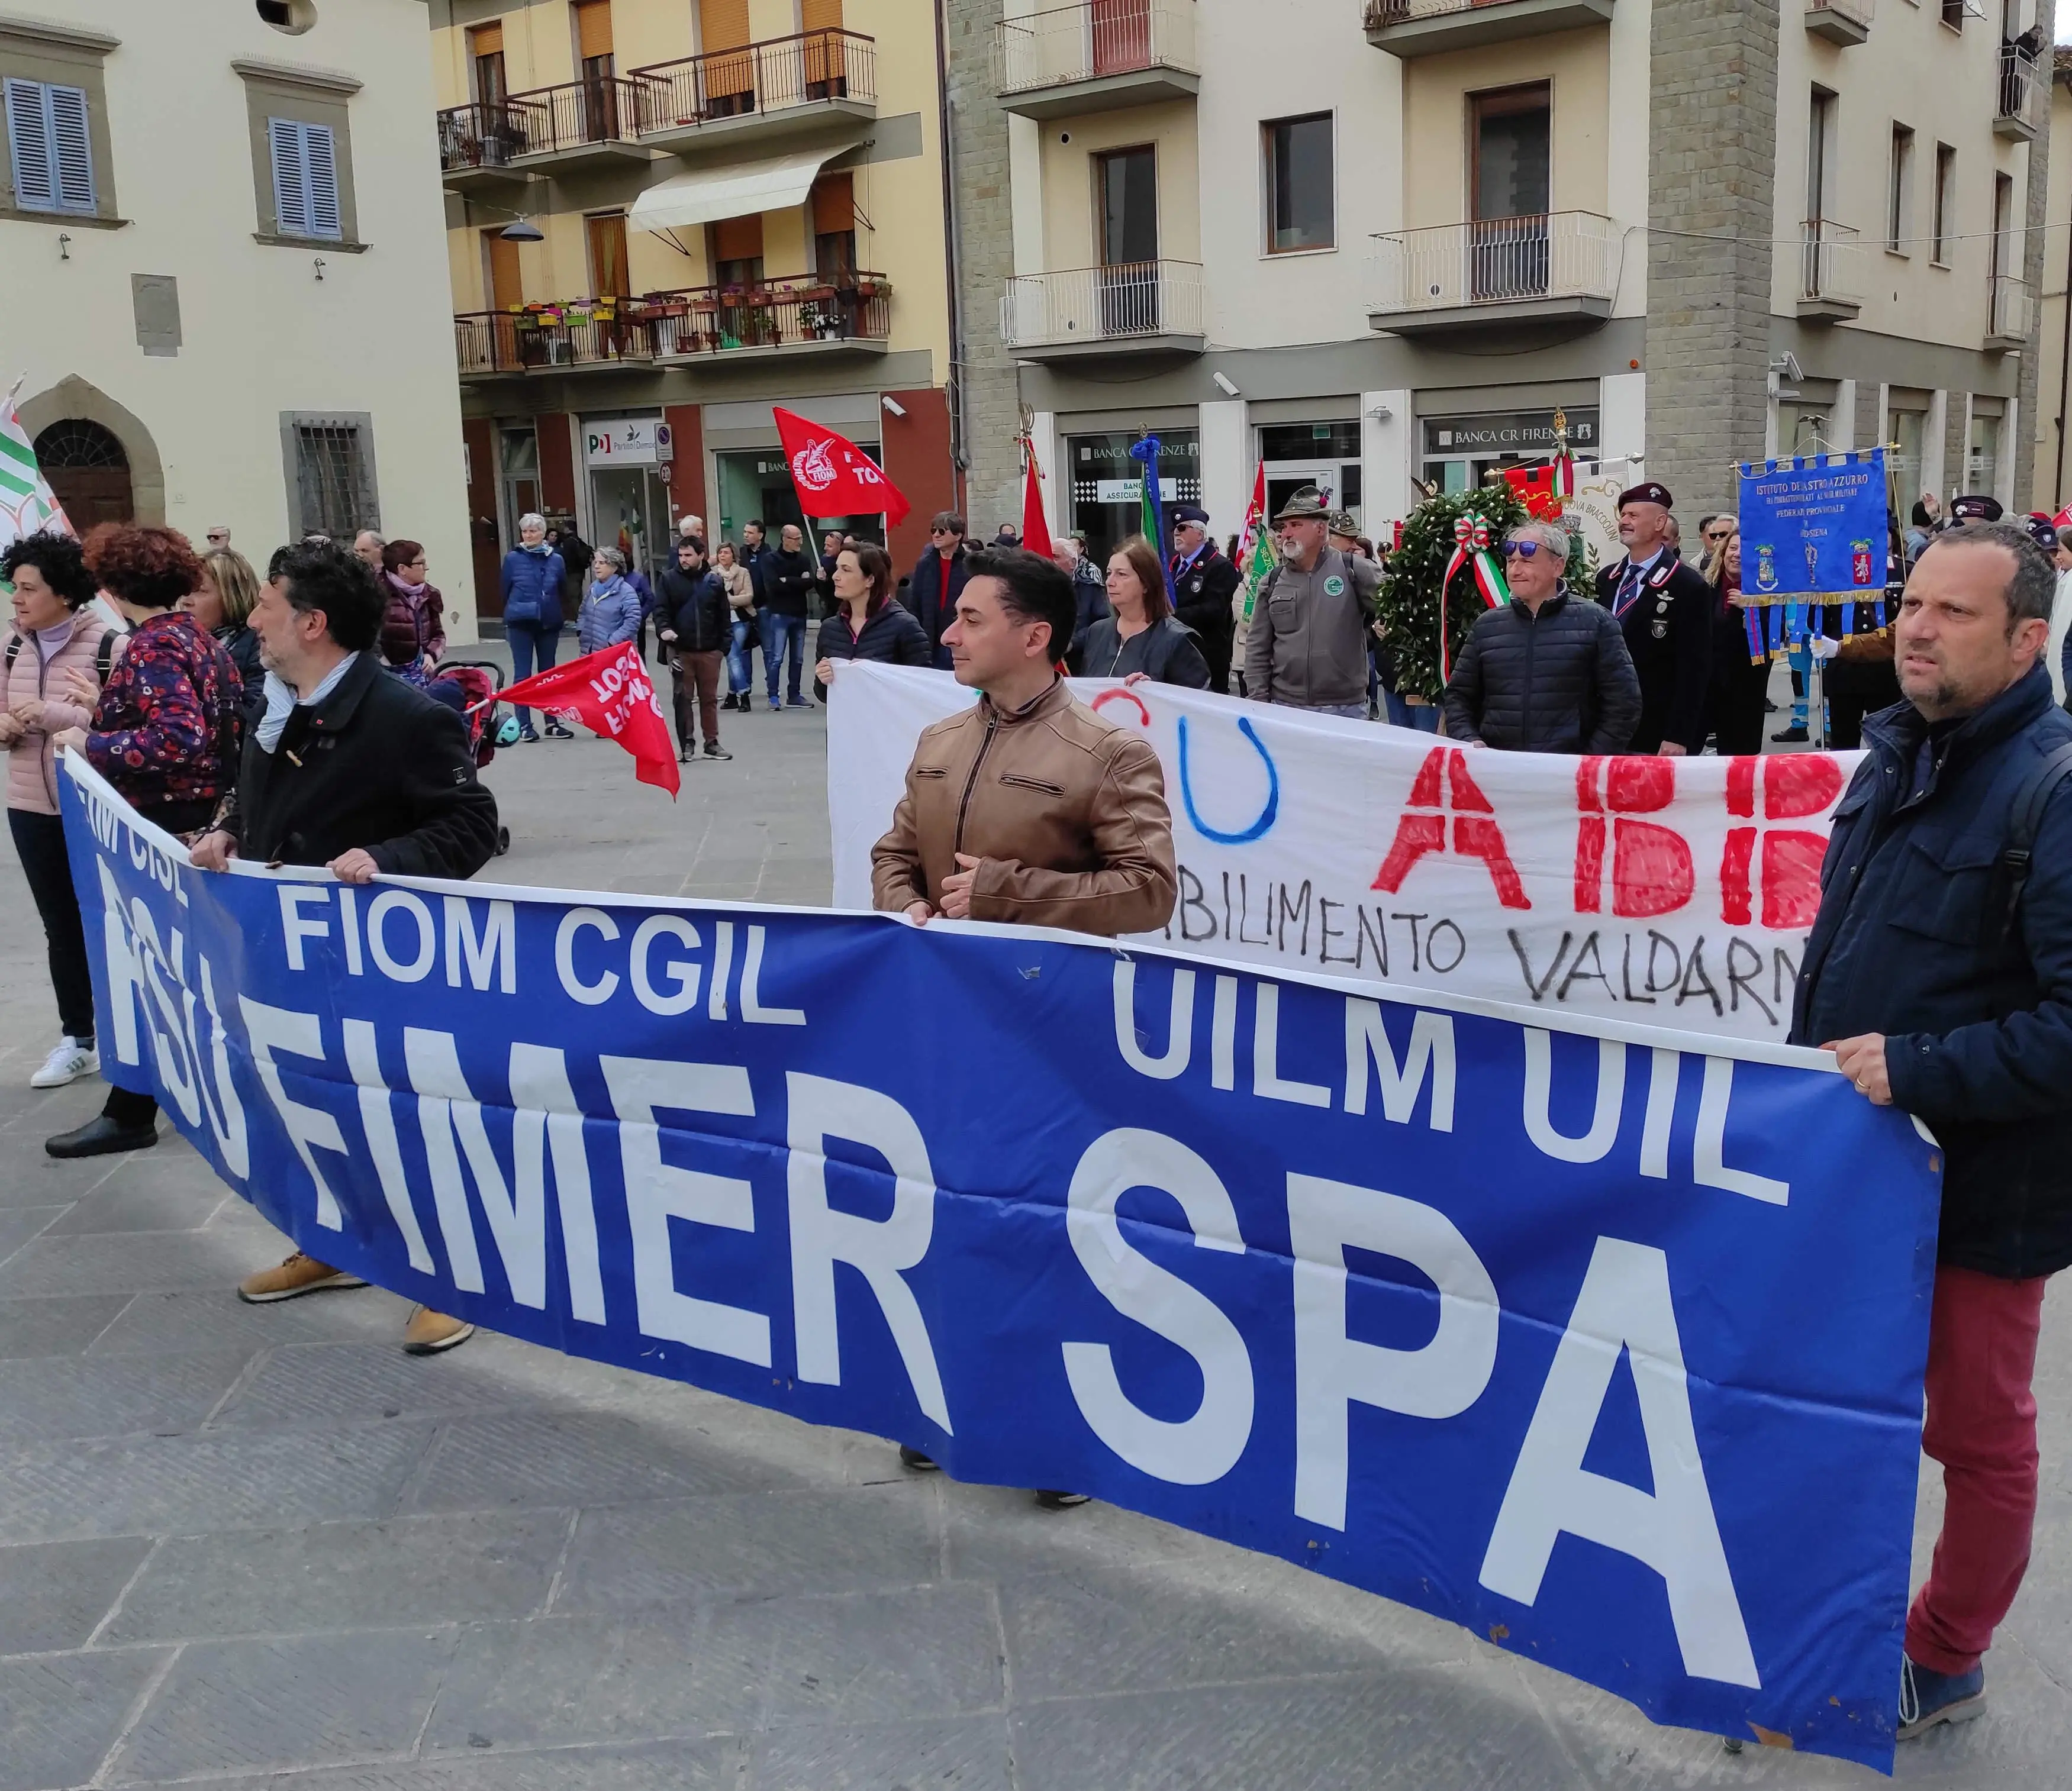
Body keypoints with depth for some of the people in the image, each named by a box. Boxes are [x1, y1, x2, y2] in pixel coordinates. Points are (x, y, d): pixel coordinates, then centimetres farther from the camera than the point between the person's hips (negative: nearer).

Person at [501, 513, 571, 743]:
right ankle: (524, 725, 4)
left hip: (549, 623, 2)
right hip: (521, 623, -2)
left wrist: (556, 616, 8)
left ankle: (552, 723, 16)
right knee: (523, 674, 1)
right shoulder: (513, 558, -4)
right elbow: (506, 591, 5)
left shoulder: (555, 560, 1)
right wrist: (513, 613, 11)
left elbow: (561, 591, 9)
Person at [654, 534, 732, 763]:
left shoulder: (715, 580, 3)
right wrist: (663, 629, -21)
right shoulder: (670, 579, 0)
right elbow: (661, 609, -2)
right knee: (683, 698, 3)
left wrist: (724, 644, 2)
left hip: (709, 650, 1)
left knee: (709, 698, 9)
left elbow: (724, 615, 7)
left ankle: (712, 742, 19)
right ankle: (685, 745, 11)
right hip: (680, 650, -1)